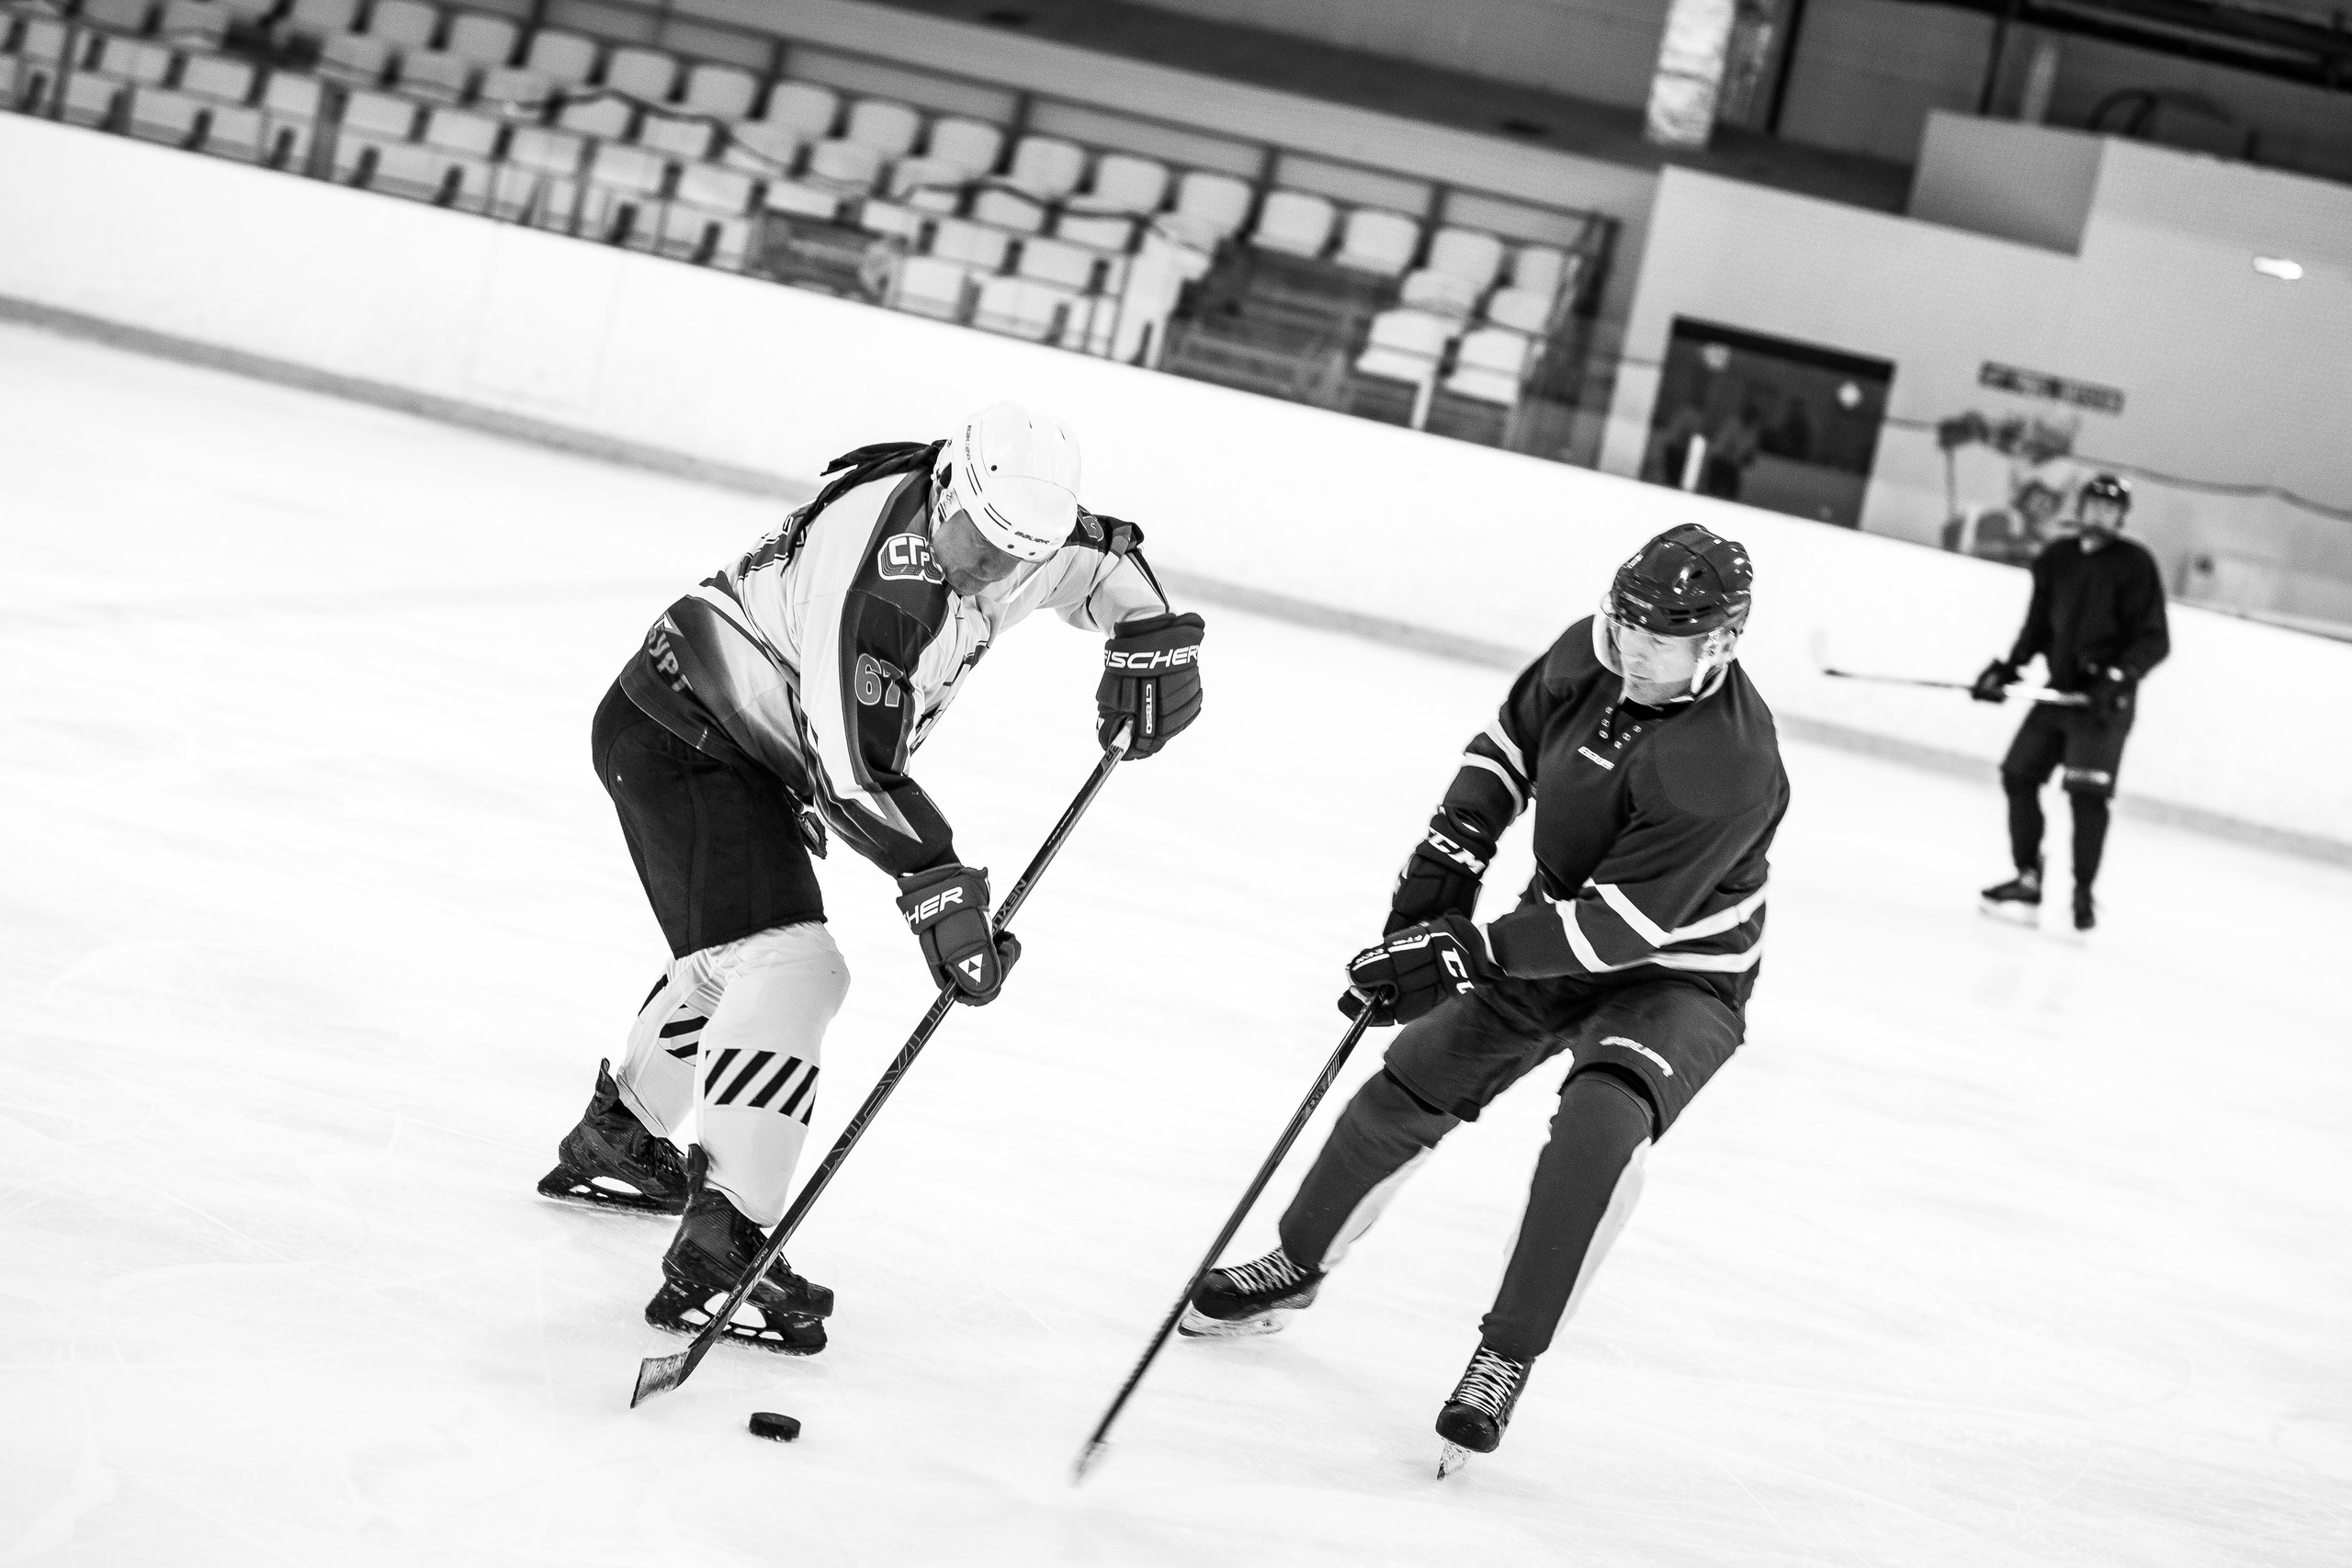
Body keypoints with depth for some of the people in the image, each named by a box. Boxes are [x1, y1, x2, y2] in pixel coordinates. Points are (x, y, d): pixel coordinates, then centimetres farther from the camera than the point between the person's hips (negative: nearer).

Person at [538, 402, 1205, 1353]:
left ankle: (614, 1142, 47)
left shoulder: (1004, 530, -4)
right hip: (678, 733, -10)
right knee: (788, 968, -22)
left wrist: (1153, 636, 5)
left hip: (755, 753, 10)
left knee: (737, 953, 26)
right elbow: (855, 770, -31)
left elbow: (1100, 556, 19)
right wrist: (937, 883, -32)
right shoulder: (881, 568, -31)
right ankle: (717, 1254, -25)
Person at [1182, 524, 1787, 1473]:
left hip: (1681, 976, -7)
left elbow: (1618, 927, -34)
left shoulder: (1728, 763, -34)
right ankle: (1296, 1265, 29)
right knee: (1409, 1087, 6)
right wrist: (1445, 869, -5)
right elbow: (1508, 745, 7)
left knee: (1603, 1122, -33)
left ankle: (1506, 1360, -23)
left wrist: (1460, 954, -33)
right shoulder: (1590, 654, -13)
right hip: (1561, 931, 7)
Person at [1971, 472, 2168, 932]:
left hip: (2105, 700, -6)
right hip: (2059, 689, 6)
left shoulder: (2135, 565, -8)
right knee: (2018, 774, 3)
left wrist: (2118, 677, -24)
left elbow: (2155, 640, -11)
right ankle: (2028, 881, 13)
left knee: (2087, 792, -13)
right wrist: (2006, 670, 7)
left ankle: (2083, 893, -5)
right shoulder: (2055, 560, 9)